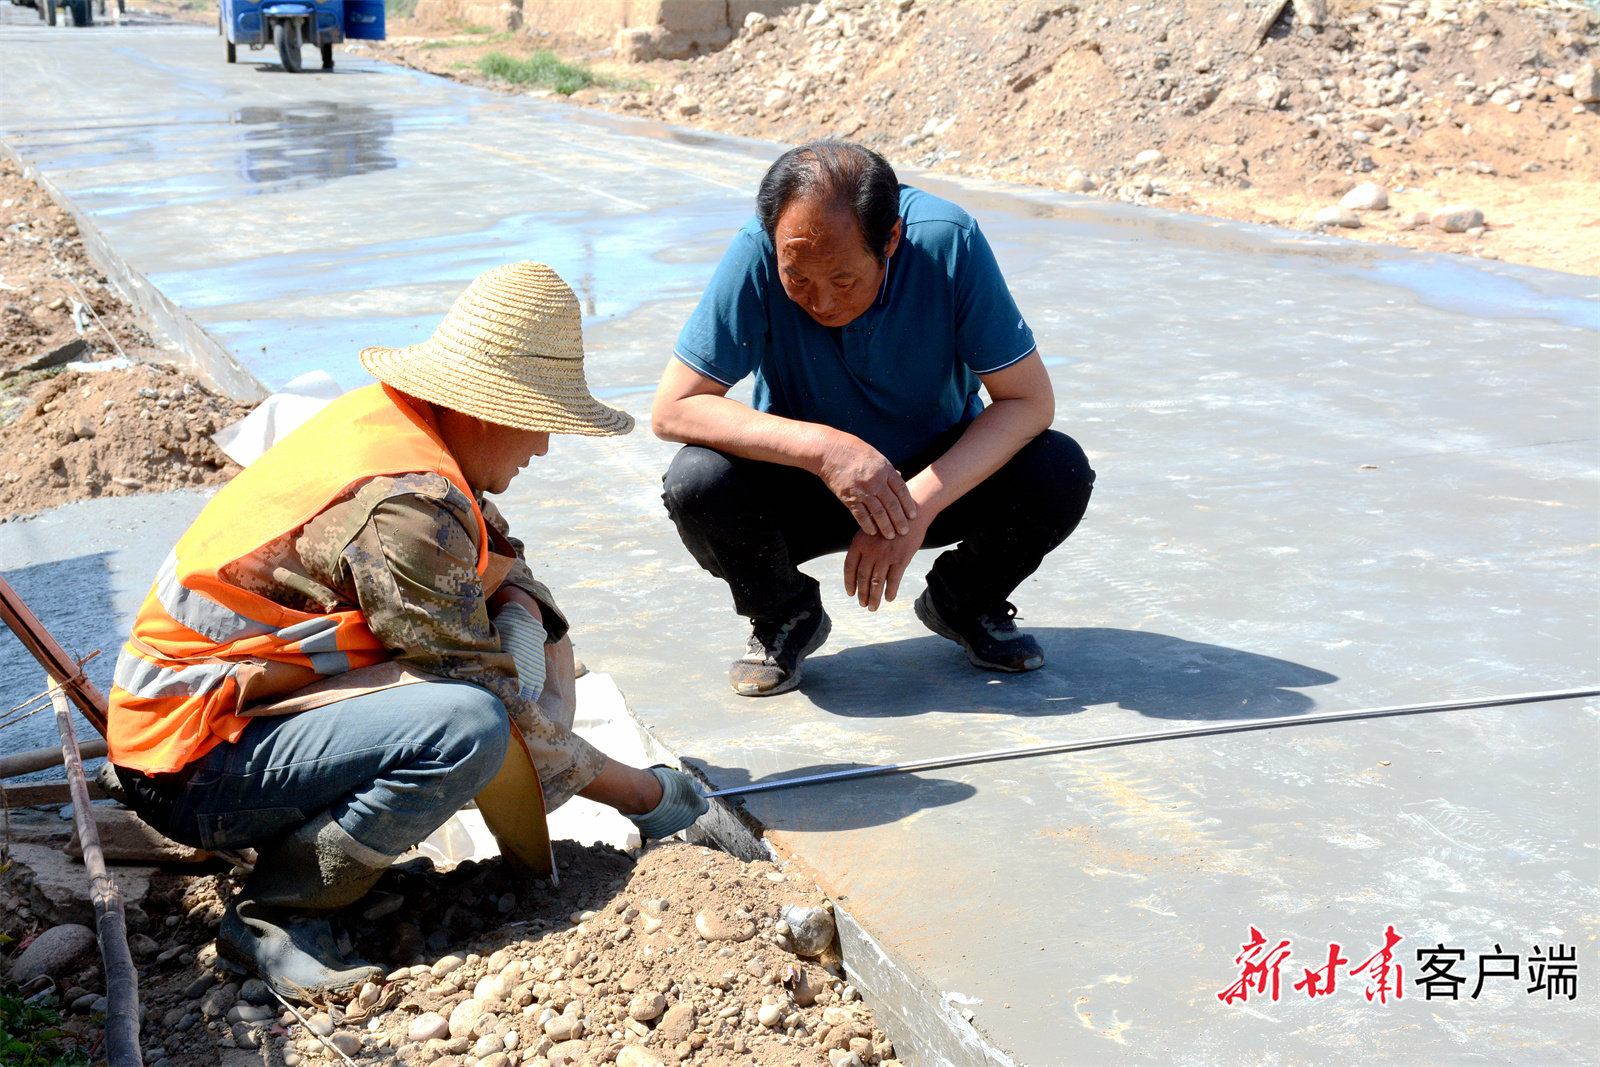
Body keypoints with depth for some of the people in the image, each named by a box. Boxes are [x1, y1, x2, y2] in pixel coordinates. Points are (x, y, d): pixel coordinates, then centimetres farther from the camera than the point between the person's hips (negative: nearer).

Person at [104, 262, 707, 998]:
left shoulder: (385, 415, 1)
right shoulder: (406, 504, -26)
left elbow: (505, 563, 13)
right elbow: (488, 700, -21)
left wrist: (520, 614, -9)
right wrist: (636, 791, -11)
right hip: (192, 772, -9)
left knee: (511, 616, 3)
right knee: (468, 724, -31)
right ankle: (274, 911, -12)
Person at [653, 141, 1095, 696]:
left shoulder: (948, 241, -24)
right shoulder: (757, 252, -25)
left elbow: (1028, 400, -21)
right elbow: (671, 408, -24)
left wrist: (918, 505, -32)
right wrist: (821, 445, -35)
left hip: (937, 477, 1)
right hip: (804, 485, 0)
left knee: (1060, 473, -25)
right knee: (696, 483, -29)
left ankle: (964, 601, 7)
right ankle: (784, 615, 3)